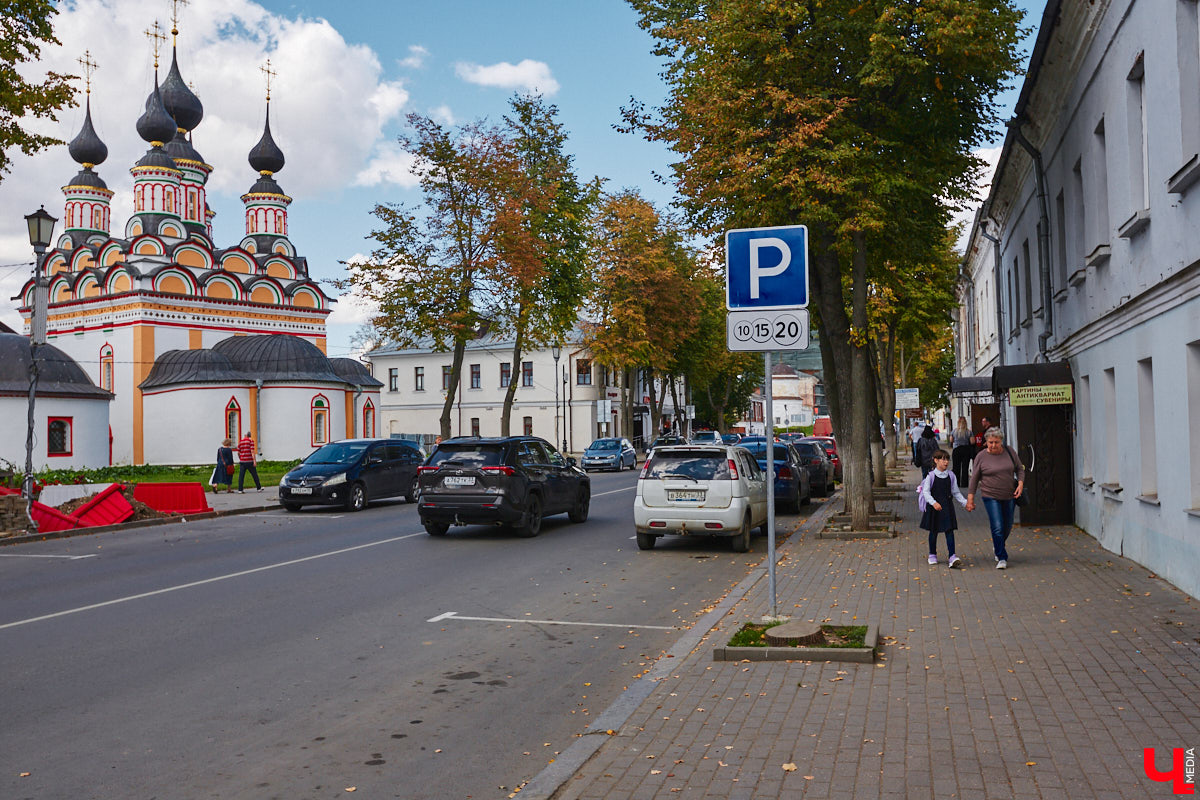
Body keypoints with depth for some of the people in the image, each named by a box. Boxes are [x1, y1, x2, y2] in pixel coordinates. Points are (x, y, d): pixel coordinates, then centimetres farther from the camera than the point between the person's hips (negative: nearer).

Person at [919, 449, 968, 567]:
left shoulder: (951, 475, 4)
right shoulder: (931, 476, -7)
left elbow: (956, 492, 10)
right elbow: (926, 492, -12)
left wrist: (965, 503, 0)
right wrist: (934, 502, -26)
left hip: (947, 507, 2)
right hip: (933, 507, -2)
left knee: (949, 530, -6)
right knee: (933, 531, 9)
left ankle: (952, 556, -11)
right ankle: (932, 555, 25)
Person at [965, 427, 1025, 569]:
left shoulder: (1009, 451, 0)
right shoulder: (981, 456, -7)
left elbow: (1020, 468, 11)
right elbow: (974, 478, -1)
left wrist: (1020, 483, -6)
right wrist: (970, 499, -3)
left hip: (1009, 496, 3)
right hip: (991, 496, -3)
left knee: (1007, 526, 14)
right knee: (997, 527, -12)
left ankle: (998, 546, 42)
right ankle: (1002, 558, -3)